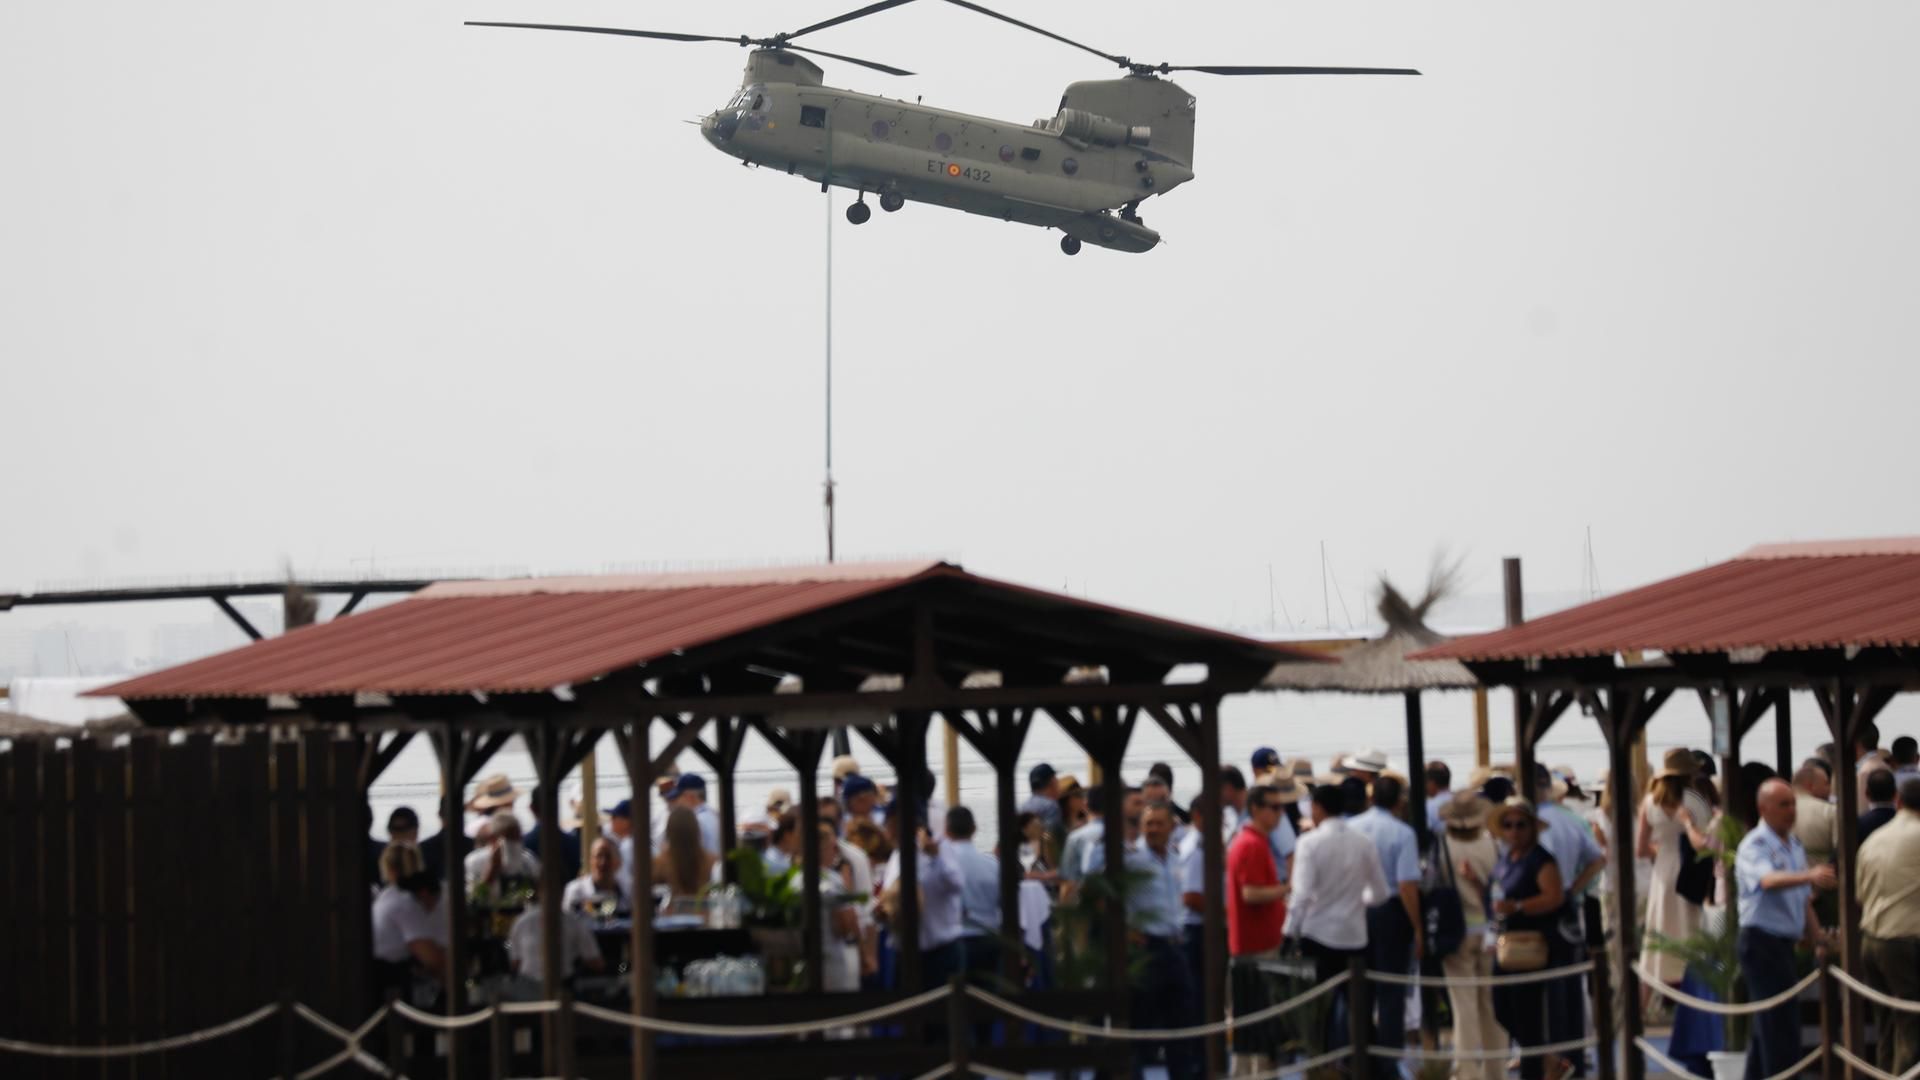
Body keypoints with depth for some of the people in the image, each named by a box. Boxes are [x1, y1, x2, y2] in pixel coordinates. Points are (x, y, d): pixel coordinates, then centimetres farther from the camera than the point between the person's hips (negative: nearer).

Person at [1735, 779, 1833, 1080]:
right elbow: (1769, 880, -36)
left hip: (1784, 943, 9)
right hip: (1762, 941, -9)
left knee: (1766, 1027, 15)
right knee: (1782, 1029, -11)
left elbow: (1804, 900, 20)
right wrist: (1810, 876, -51)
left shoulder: (1795, 845, 13)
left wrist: (1818, 939, 14)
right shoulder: (1755, 846, -14)